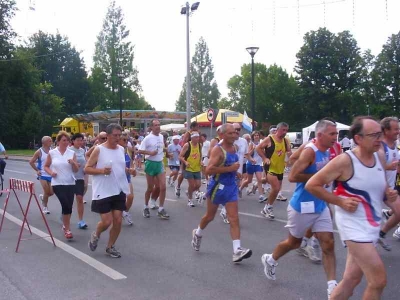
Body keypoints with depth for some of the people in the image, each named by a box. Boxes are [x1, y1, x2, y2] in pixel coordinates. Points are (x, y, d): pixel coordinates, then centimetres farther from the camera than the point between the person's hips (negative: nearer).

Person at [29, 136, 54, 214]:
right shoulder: (39, 152, -9)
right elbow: (31, 162, -2)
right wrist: (37, 170, -6)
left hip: (51, 174, 4)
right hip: (43, 175, -3)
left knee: (51, 192, 2)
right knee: (46, 192, -7)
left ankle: (42, 197, 34)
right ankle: (45, 207, 13)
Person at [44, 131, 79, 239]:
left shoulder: (72, 153, 3)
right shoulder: (52, 153, -1)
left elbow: (76, 170, 2)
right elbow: (46, 166, 10)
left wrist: (73, 163, -17)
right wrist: (51, 172, -9)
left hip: (70, 183, 3)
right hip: (57, 184, -3)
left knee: (68, 206, 7)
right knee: (66, 205, -14)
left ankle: (65, 225, 32)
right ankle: (67, 229, 0)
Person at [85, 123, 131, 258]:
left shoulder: (121, 149, 8)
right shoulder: (99, 150, -10)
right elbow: (86, 169, -9)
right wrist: (101, 170, -23)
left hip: (119, 191, 6)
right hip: (103, 192, -5)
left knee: (118, 220, 5)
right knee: (107, 221, -6)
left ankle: (110, 246, 24)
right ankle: (96, 235, 28)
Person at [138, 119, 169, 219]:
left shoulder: (161, 137, 7)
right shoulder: (148, 138, -12)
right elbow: (140, 150, -14)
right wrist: (150, 153, -25)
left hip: (160, 163, 5)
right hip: (151, 163, -5)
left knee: (163, 187, -4)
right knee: (150, 188, 6)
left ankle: (161, 209, 4)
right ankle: (146, 207, 26)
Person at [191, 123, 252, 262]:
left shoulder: (234, 147, 7)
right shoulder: (217, 149, -18)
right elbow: (209, 170, -28)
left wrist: (235, 170, 12)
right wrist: (229, 168, -26)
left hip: (231, 187, 6)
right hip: (217, 186, -6)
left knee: (234, 219, -5)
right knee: (210, 216, 14)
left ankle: (237, 251, -9)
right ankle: (197, 234, 42)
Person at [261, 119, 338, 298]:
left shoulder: (327, 153, 5)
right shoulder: (310, 151, -21)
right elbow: (292, 176, -28)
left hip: (320, 206, 7)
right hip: (302, 206, -7)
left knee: (329, 244, 1)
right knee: (294, 242, 14)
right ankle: (270, 260, 41)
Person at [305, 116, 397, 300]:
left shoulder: (379, 160, 5)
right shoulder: (345, 161, -17)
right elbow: (311, 185, -14)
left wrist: (389, 195, -1)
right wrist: (340, 201, -16)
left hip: (372, 226, 7)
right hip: (354, 225, -7)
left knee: (351, 280, 14)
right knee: (378, 280, -9)